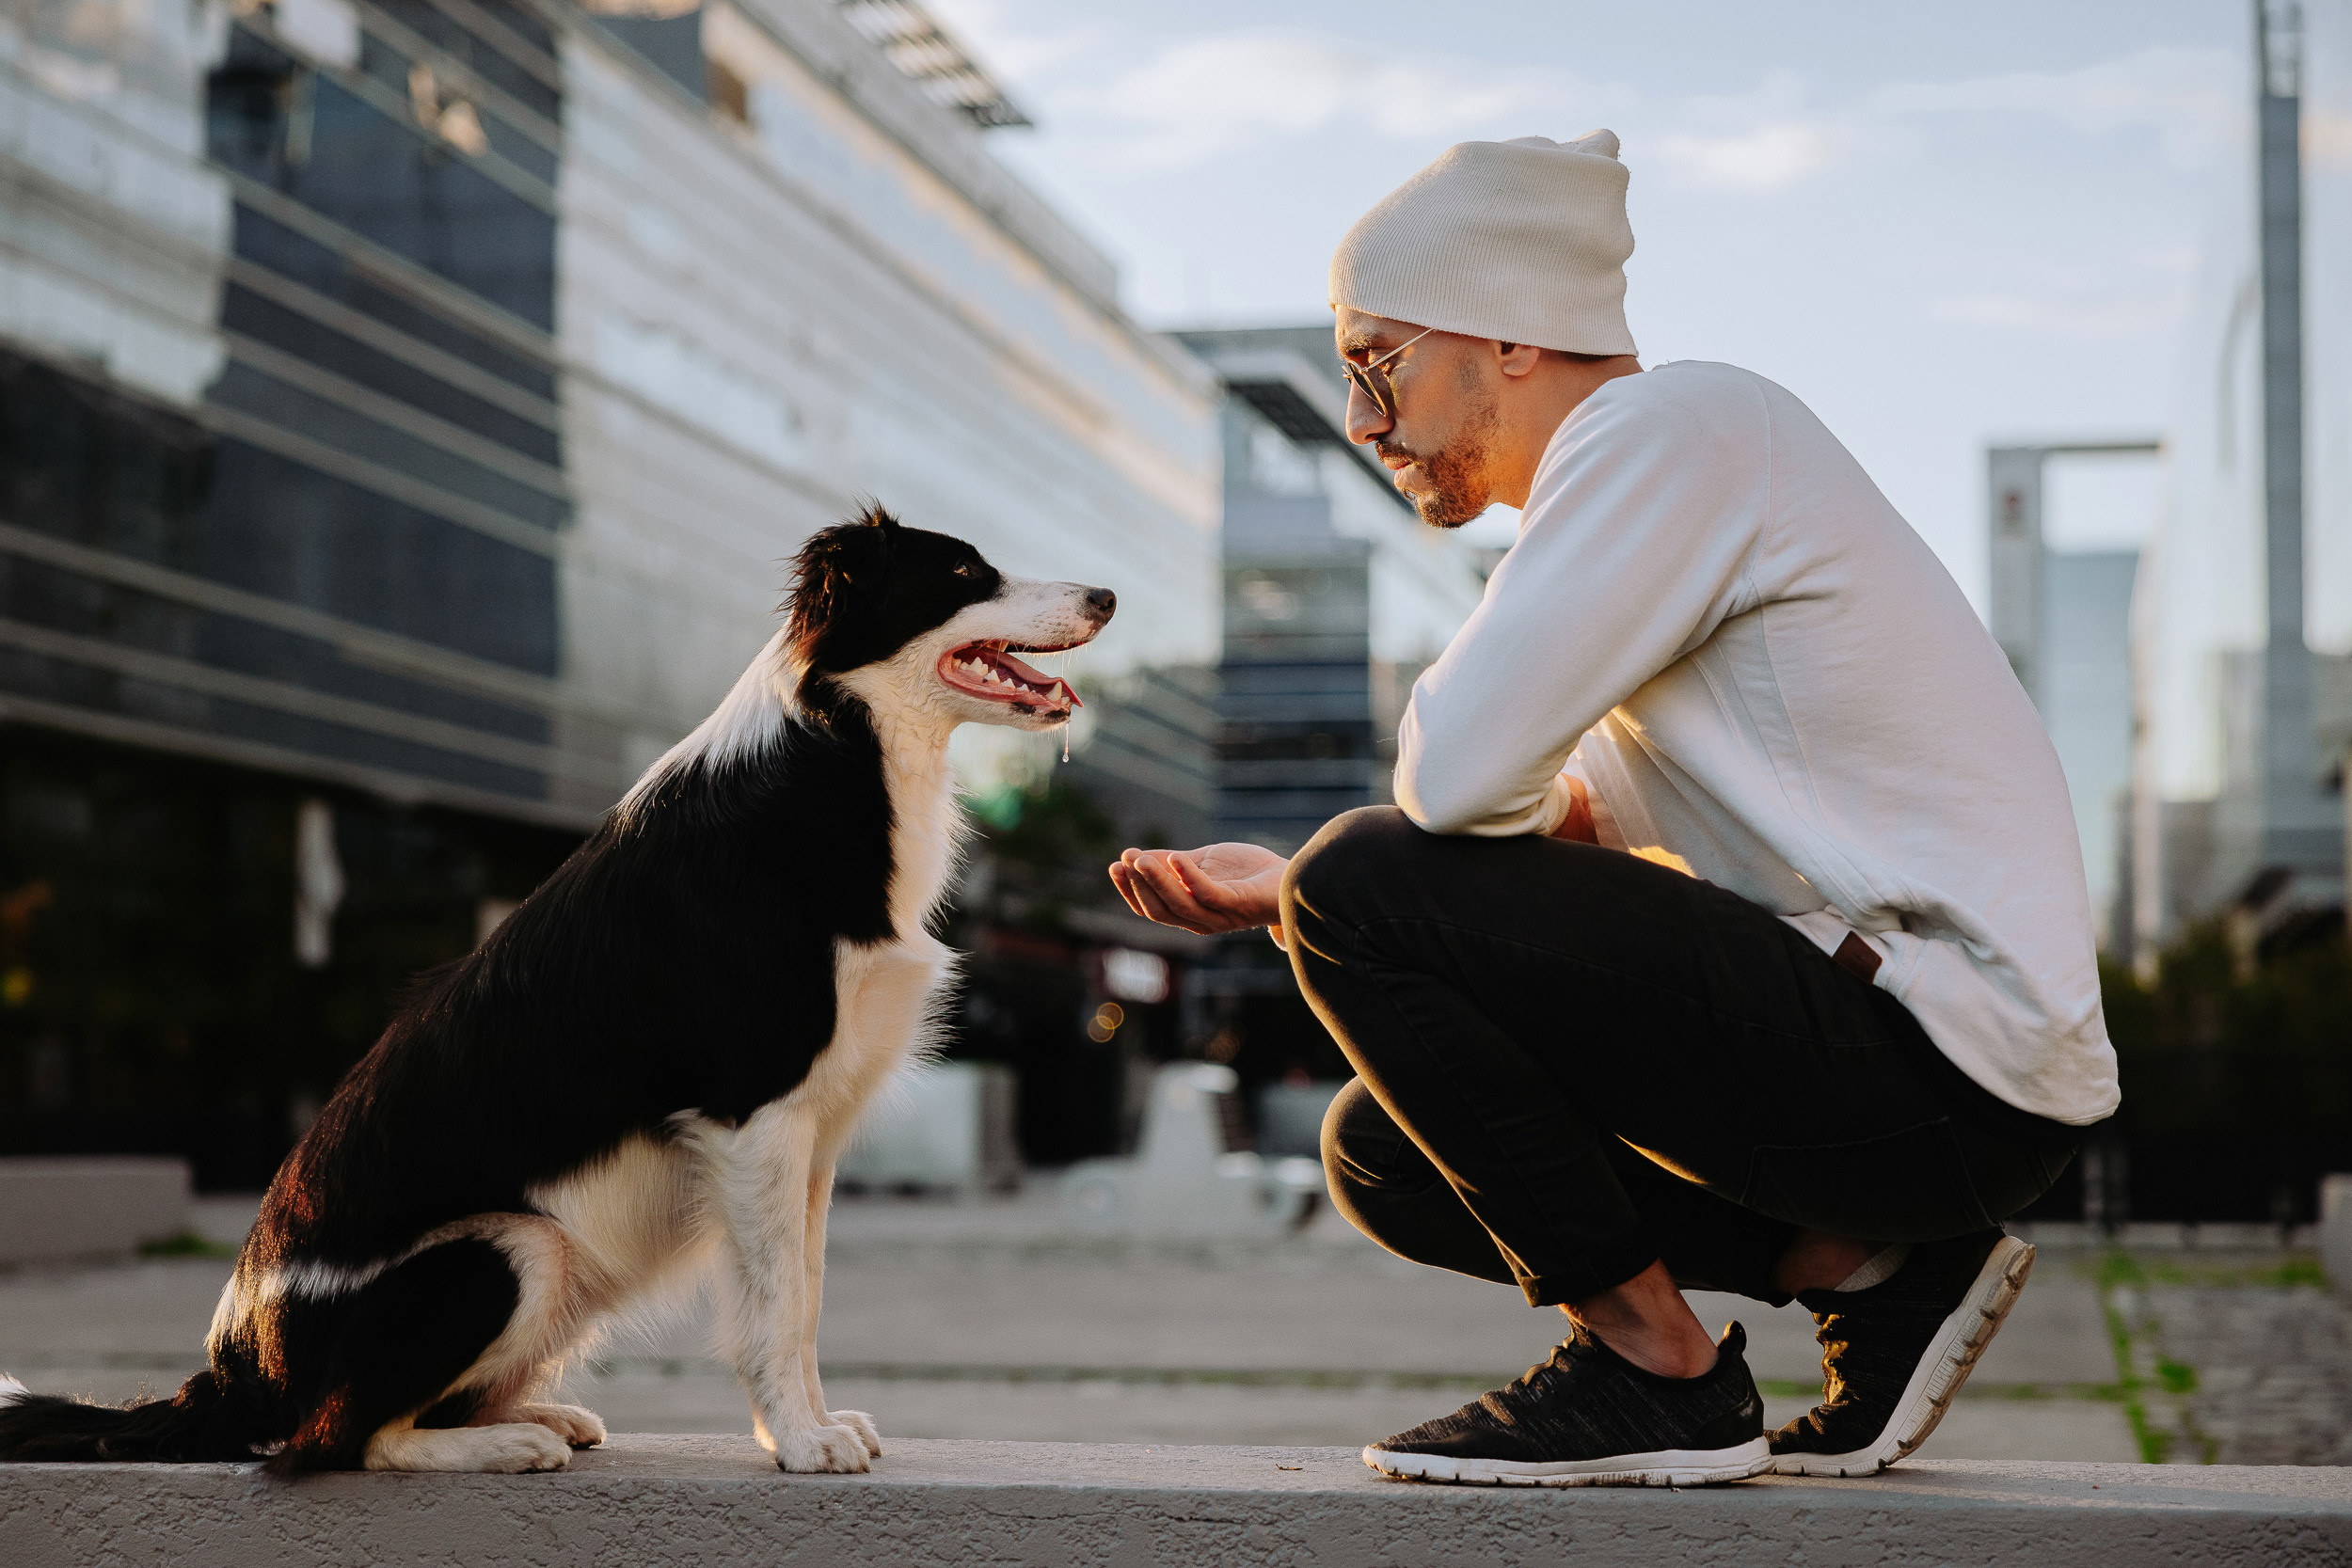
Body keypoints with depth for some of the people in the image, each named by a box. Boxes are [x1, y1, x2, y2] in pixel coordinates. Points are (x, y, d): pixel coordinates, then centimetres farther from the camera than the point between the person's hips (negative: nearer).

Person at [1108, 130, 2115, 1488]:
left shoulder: (1668, 424, -12)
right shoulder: (1658, 465, 20)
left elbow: (1458, 778, -22)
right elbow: (1568, 839, 21)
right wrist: (1284, 891, 14)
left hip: (1943, 1059, -10)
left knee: (1363, 887, -15)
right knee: (1386, 1156, 16)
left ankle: (1654, 1373, -6)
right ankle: (1867, 1264, 8)